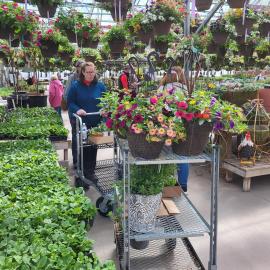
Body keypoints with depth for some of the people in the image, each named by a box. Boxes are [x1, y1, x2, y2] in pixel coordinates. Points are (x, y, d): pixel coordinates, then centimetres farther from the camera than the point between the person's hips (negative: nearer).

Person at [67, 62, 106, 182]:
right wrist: (77, 110, -20)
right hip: (79, 122, -2)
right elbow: (70, 102, -2)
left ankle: (90, 171, 23)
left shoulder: (100, 86, 4)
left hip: (95, 122, 2)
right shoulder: (75, 85, -2)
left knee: (92, 147, 9)